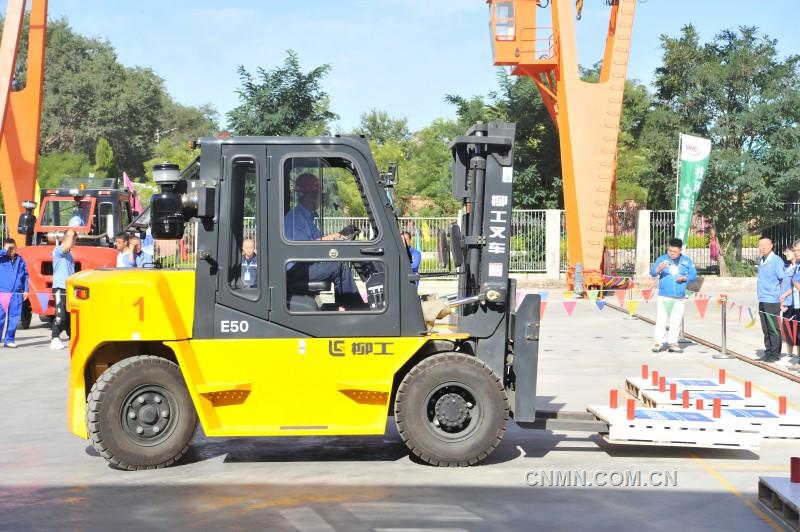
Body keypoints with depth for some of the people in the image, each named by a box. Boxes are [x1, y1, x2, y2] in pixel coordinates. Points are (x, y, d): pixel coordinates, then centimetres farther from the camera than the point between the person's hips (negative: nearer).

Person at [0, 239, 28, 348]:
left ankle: (9, 340, 12)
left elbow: (25, 276, 14)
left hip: (17, 294, 3)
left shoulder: (20, 260, 11)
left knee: (14, 317, 4)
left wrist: (26, 290, 9)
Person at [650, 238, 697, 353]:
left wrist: (684, 278, -12)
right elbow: (652, 273, -8)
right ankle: (658, 342, -3)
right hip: (664, 296, -2)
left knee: (676, 321, 6)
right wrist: (659, 268, -30)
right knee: (661, 320, -6)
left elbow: (694, 276, 8)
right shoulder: (662, 259, 2)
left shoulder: (687, 261, 8)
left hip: (680, 298, 2)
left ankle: (672, 342, 14)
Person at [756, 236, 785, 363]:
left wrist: (781, 297, -9)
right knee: (766, 329, 12)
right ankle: (768, 352, 19)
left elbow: (784, 280, -9)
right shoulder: (762, 261, 14)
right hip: (762, 300, 8)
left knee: (773, 329, -3)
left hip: (772, 301, -8)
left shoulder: (777, 261, -9)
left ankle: (775, 354, 1)